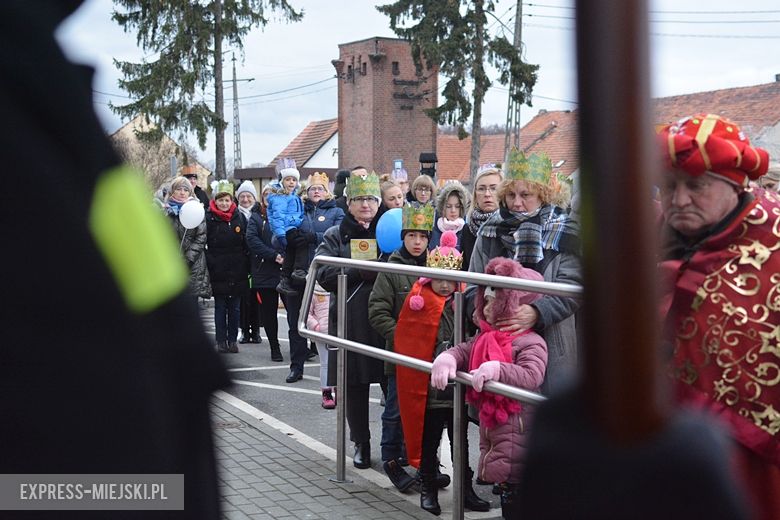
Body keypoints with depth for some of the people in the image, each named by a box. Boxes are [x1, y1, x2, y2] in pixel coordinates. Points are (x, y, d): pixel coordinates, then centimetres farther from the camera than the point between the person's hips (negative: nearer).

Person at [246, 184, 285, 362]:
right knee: (269, 311, 4)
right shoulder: (256, 218, 10)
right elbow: (251, 240, -6)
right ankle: (274, 348, 14)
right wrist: (274, 255, -17)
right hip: (265, 272, 0)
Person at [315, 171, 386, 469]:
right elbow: (324, 274, -6)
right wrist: (363, 272, -16)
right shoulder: (335, 237, 9)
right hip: (351, 321, 0)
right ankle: (361, 442, 19)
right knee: (355, 384, 5)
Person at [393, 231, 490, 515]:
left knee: (461, 441, 13)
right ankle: (428, 490, 22)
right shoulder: (418, 300, -7)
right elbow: (405, 340, -4)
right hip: (428, 388, -3)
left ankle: (466, 491, 23)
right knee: (428, 441, 10)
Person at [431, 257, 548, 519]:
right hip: (491, 434, 9)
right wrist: (446, 358, -15)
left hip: (517, 436, -9)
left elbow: (532, 376, -28)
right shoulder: (486, 339, 13)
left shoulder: (531, 343, -14)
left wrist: (497, 369, -38)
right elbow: (463, 350, 8)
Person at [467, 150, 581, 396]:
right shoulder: (490, 231, 10)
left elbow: (571, 289, -11)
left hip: (550, 349, -3)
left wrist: (537, 313, -27)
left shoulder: (564, 233, -1)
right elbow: (473, 285, 11)